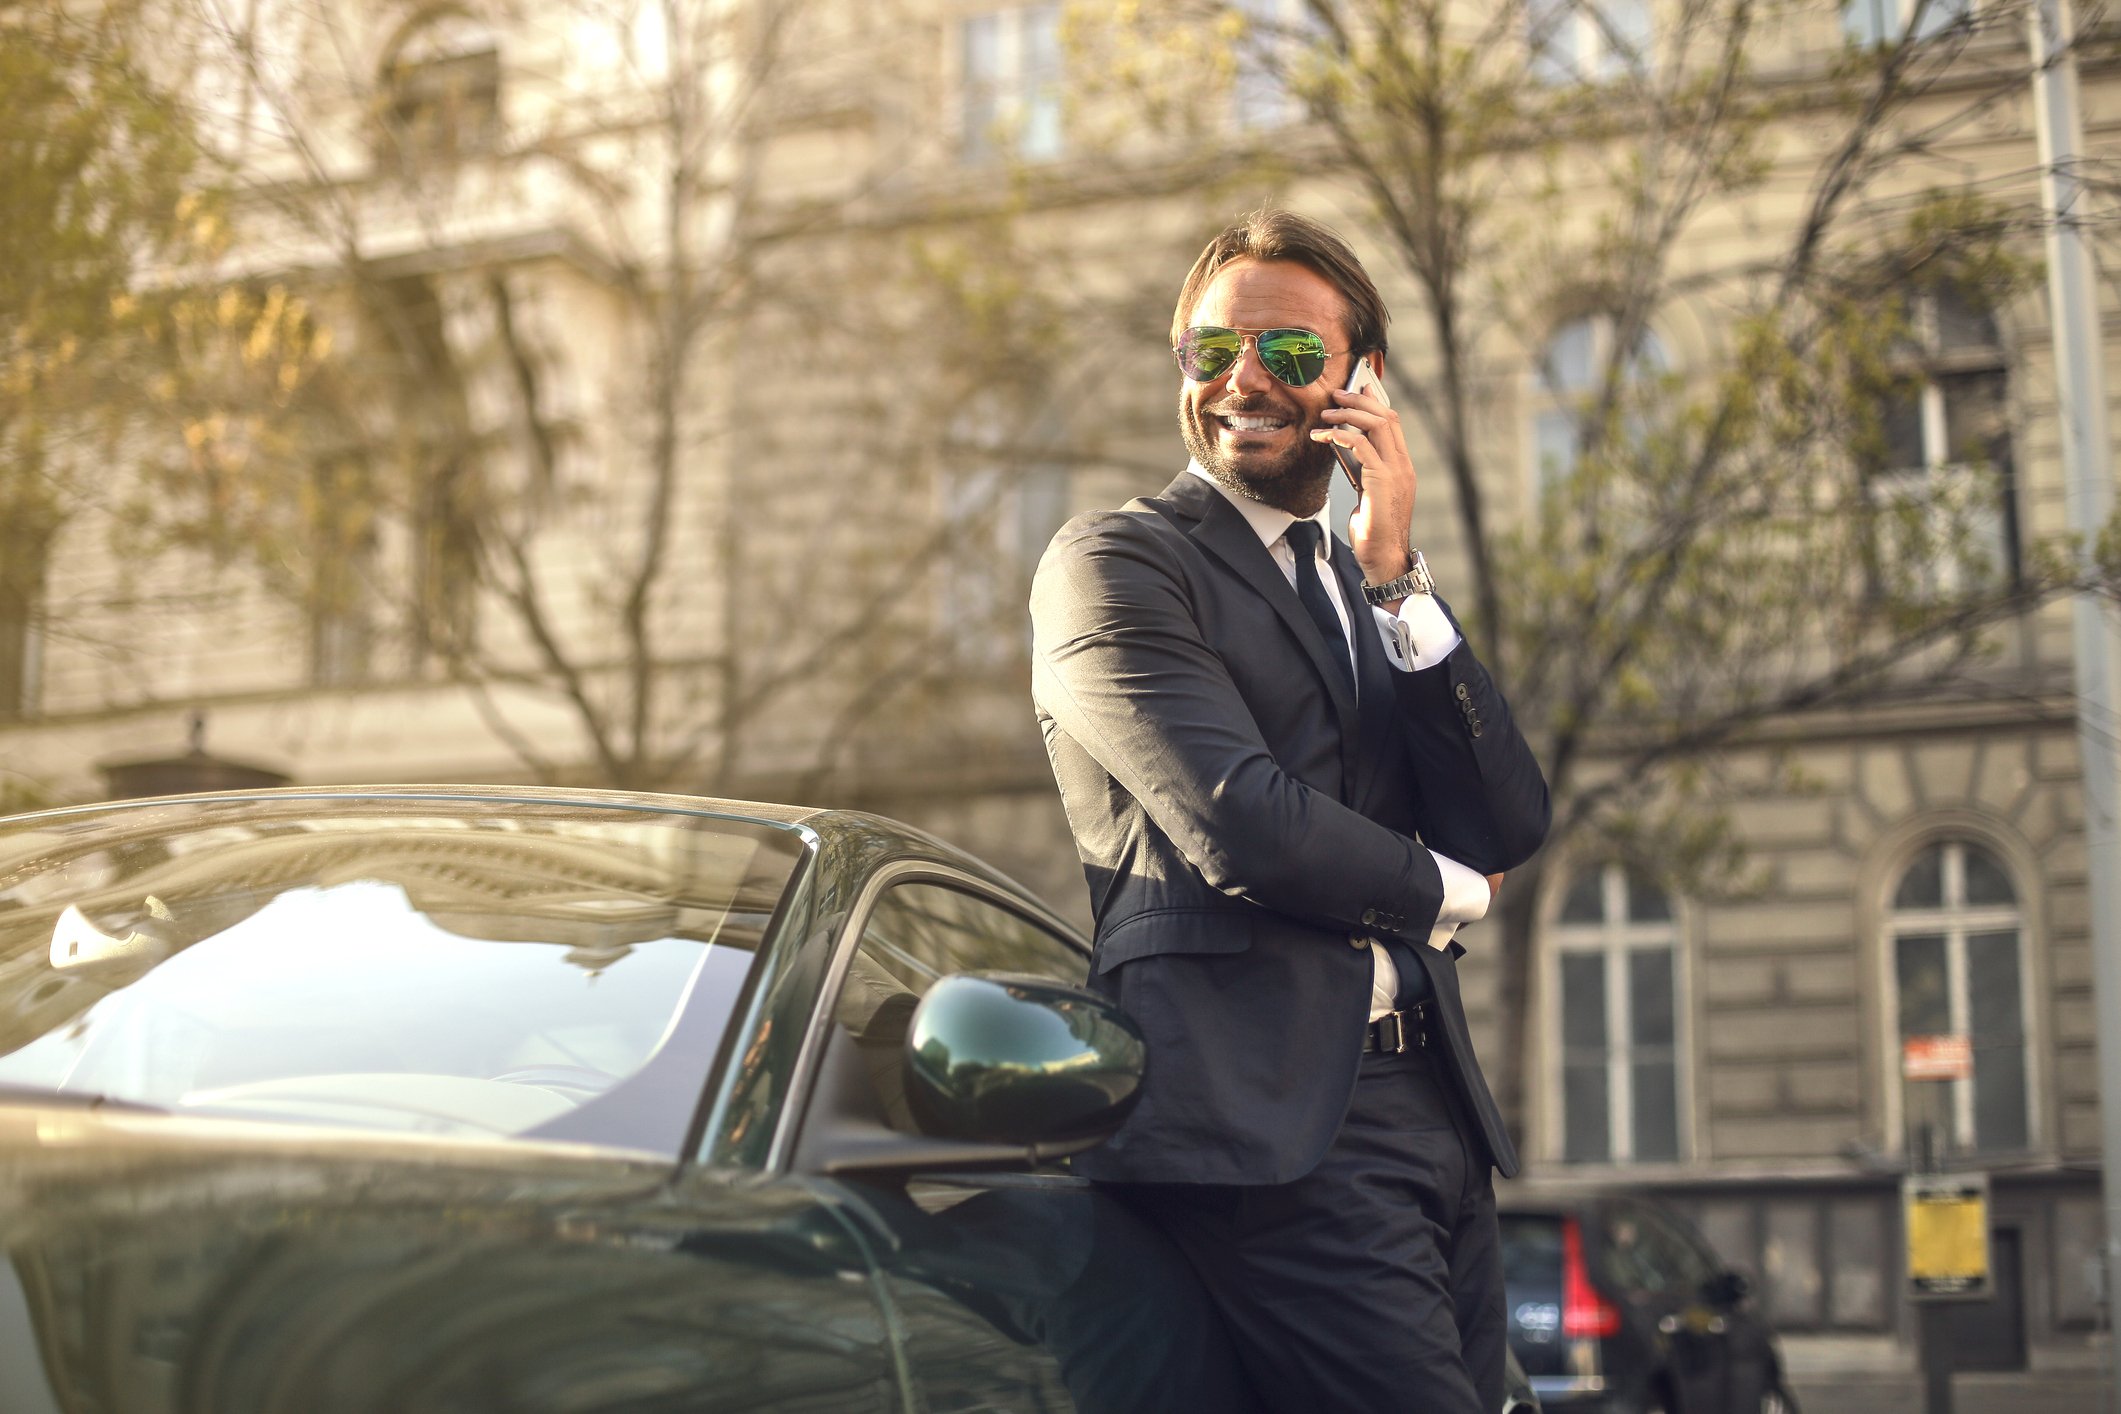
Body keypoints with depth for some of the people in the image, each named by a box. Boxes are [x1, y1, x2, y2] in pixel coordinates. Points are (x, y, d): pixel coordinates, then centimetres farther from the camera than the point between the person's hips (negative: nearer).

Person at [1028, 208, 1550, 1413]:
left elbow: (1511, 828, 7)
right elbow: (1241, 827, -12)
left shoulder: (1378, 589, 22)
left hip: (1429, 1105, 7)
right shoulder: (1113, 563, 1)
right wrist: (1447, 893, 5)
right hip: (1265, 1114, -7)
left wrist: (1395, 577, 0)